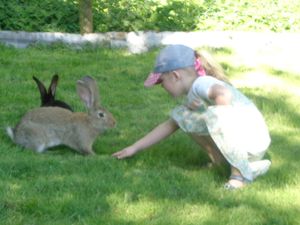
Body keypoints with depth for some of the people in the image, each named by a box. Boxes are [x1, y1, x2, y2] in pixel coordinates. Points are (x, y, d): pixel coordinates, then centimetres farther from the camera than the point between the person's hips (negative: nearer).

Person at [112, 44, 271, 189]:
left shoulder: (201, 84, -16)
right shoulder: (192, 94, 14)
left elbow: (224, 93, -38)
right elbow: (168, 126, 21)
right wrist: (134, 148, 20)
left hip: (253, 140, -9)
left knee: (215, 114, -34)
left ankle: (240, 172, -21)